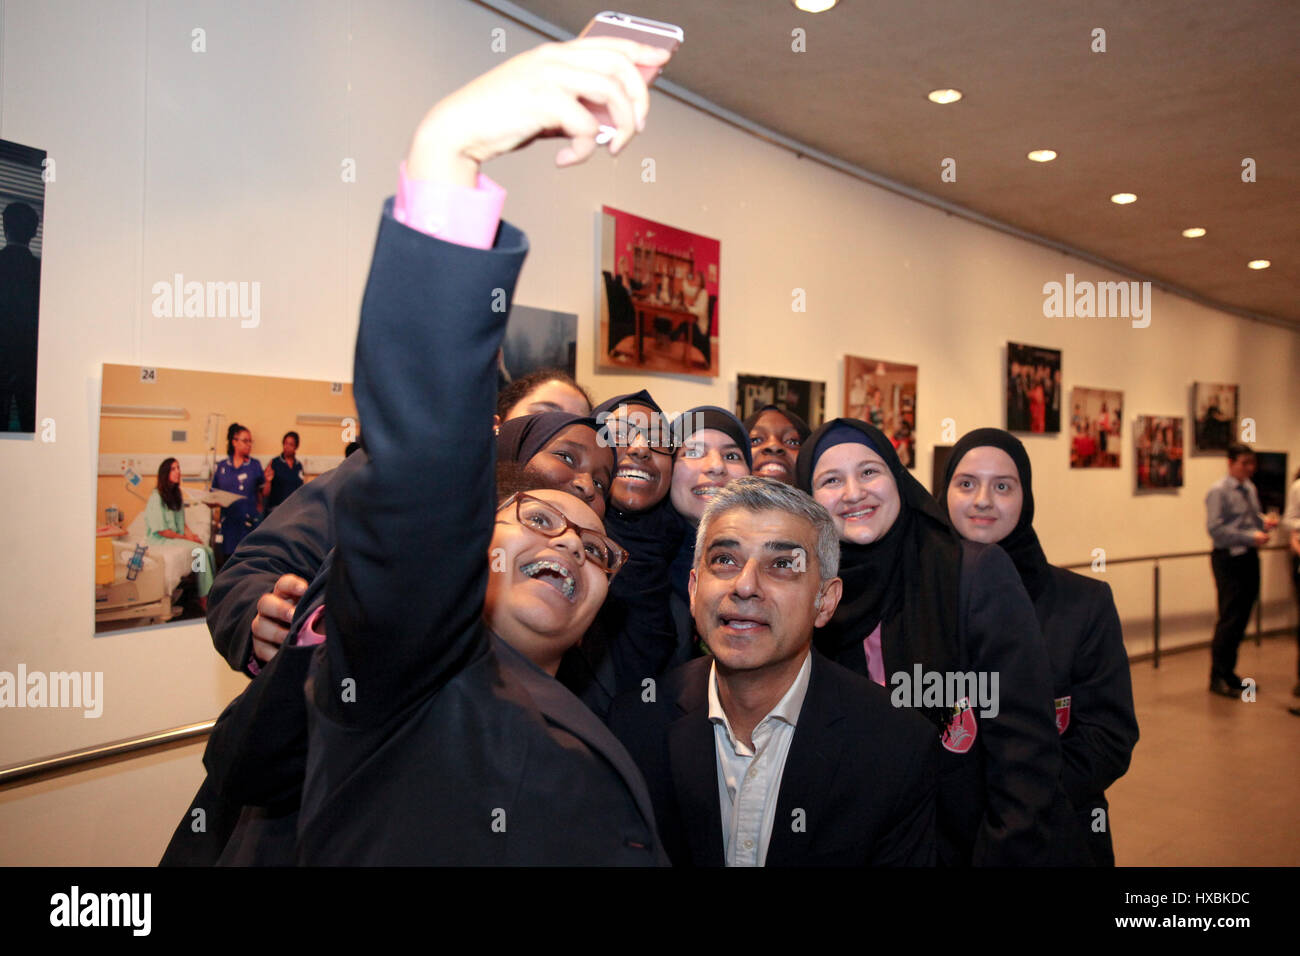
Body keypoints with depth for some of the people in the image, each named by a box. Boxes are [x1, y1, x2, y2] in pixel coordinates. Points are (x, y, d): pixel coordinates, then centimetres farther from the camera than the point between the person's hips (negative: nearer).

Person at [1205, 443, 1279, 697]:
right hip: (1229, 559, -7)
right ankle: (1218, 678, 5)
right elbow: (1215, 529, -17)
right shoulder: (1218, 491, -11)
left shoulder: (1250, 489, 12)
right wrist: (1251, 537, -20)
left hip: (1249, 557, 8)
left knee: (1242, 618, 11)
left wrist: (1265, 522, 1)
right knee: (1230, 618, -6)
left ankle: (1229, 673, 23)